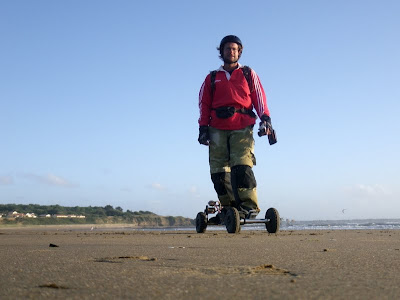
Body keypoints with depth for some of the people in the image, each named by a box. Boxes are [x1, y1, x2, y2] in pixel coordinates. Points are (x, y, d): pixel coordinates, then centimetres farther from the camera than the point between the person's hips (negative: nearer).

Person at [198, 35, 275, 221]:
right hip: (217, 130, 2)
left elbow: (259, 98, 13)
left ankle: (249, 206, -17)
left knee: (242, 166, -19)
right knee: (218, 170, -5)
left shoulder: (248, 74, 19)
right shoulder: (212, 78, 21)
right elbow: (204, 105, 16)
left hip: (242, 128, -2)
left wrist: (265, 119, -2)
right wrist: (203, 128, 5)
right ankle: (228, 207, 2)